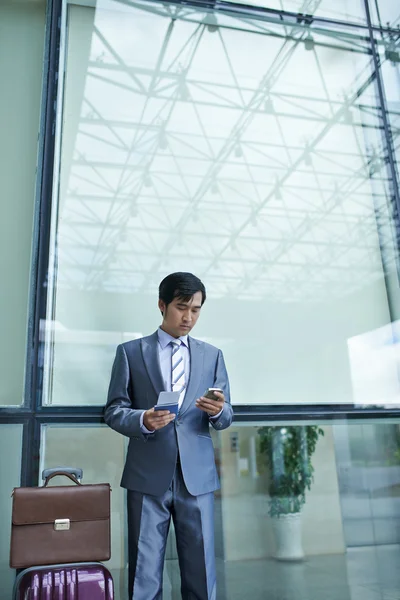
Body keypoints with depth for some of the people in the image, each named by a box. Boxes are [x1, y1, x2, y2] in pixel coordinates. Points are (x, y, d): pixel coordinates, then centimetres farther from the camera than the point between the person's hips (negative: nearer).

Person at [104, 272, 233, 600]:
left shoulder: (212, 355, 11)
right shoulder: (130, 352, 5)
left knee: (201, 571, 6)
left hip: (197, 476, 2)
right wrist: (143, 420, -17)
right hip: (148, 476, -1)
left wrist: (218, 411, -14)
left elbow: (226, 419, 10)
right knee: (144, 573, 6)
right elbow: (114, 411, 3)